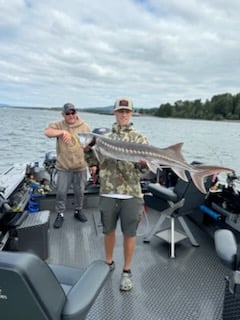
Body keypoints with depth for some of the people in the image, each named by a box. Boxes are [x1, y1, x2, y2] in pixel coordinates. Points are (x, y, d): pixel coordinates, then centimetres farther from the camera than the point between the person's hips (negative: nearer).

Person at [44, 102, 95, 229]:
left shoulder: (85, 126, 2)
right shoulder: (59, 125, -2)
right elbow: (47, 132, -19)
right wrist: (63, 132, -31)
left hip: (81, 166, 1)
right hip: (63, 167, -1)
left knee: (79, 191, 14)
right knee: (61, 192, 6)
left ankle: (78, 211, 34)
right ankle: (60, 214, 23)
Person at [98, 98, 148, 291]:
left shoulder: (140, 139, 4)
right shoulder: (104, 136, 7)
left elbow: (145, 166, 1)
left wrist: (143, 163, -22)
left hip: (131, 193, -1)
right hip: (108, 192, 1)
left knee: (129, 233, 8)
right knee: (109, 230, 16)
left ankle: (127, 271, 28)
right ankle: (108, 263, 39)